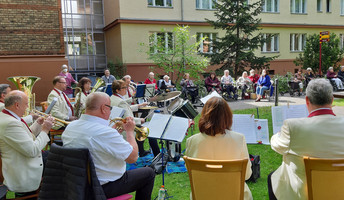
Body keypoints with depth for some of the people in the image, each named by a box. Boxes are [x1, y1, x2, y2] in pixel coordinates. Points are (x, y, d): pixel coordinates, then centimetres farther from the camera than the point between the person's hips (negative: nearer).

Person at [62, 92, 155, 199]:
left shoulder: (70, 127, -4)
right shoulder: (105, 132, -30)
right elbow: (133, 157, -22)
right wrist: (130, 131, -9)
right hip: (103, 188, -8)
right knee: (149, 173, 8)